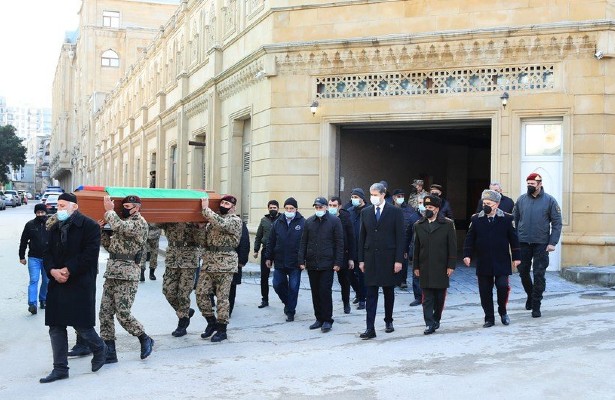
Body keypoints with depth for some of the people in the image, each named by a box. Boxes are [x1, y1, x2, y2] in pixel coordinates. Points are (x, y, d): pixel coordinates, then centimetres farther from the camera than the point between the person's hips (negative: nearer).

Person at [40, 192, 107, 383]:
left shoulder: (89, 225, -7)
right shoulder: (55, 227, 14)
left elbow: (90, 254, -14)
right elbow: (47, 252, 11)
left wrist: (69, 270, -17)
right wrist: (52, 270, -8)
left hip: (81, 284, -6)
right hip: (57, 283, 7)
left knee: (81, 325, -4)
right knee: (56, 327, 6)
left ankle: (100, 349, 26)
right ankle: (60, 368, 14)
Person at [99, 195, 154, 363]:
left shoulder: (140, 223, -8)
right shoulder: (124, 223, 19)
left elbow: (118, 226, -25)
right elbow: (110, 246, 21)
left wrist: (109, 210, -10)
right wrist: (102, 230, 7)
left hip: (127, 276, -9)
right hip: (111, 273, 9)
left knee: (123, 314, -8)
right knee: (105, 313, 4)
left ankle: (145, 340, 14)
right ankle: (109, 352, 10)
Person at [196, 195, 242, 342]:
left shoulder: (235, 220, -6)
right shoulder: (213, 218, 17)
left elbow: (221, 224, -26)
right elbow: (205, 237, 24)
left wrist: (206, 209, -19)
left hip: (225, 264, -7)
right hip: (208, 262, 7)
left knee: (222, 297, -1)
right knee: (201, 293, 3)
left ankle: (222, 329, 10)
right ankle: (211, 322, 21)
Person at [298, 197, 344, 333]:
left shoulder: (334, 221, 0)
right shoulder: (309, 222, 10)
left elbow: (339, 243, -2)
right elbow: (303, 243, 12)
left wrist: (338, 263, -7)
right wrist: (301, 261, 4)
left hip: (327, 264, -4)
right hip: (312, 264, 4)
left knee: (325, 292, -6)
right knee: (315, 293, 9)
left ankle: (327, 320, 3)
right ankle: (319, 319, 18)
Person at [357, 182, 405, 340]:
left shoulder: (395, 212, -3)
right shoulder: (365, 212, 7)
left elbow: (401, 237, -5)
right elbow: (362, 237, 9)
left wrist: (399, 260, -10)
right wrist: (361, 259, 4)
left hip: (388, 258, -2)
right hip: (371, 258, 2)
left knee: (388, 291, 11)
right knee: (371, 293, -3)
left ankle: (388, 321, 30)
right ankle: (370, 328, -4)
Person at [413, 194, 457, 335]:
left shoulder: (447, 224, 0)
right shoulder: (419, 225, 8)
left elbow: (452, 247, -1)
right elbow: (416, 248, 10)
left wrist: (451, 266, -6)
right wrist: (416, 266, 6)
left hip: (441, 268, -1)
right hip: (425, 269, 1)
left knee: (440, 297, 8)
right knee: (427, 298, -2)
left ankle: (436, 320, 23)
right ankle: (430, 324, -2)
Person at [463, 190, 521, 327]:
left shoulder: (507, 219, 0)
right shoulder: (476, 219, 4)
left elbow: (513, 239, 3)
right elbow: (469, 239, 6)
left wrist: (516, 257, 2)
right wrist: (467, 255, -4)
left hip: (502, 263, -2)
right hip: (483, 263, 2)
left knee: (502, 286, -12)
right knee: (485, 292, 4)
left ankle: (502, 311, 15)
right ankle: (489, 318, 16)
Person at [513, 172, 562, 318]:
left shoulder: (549, 201, -2)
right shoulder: (521, 200, 5)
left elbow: (557, 223, -3)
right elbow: (515, 220, 8)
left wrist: (552, 242, -11)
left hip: (541, 244, -3)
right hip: (523, 243, 3)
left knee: (539, 275, -2)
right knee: (523, 272, 10)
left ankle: (536, 306, 6)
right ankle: (530, 295, 35)